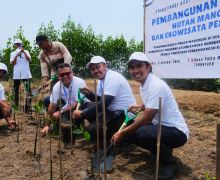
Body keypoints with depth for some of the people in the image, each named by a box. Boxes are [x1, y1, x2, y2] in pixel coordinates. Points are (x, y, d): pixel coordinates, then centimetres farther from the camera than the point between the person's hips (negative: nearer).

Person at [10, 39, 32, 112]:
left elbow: (29, 60, -7)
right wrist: (16, 56, -15)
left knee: (28, 90, -5)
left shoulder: (26, 52, 9)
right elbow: (13, 63, -3)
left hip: (26, 74, -1)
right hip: (16, 75, 1)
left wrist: (24, 52, -15)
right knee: (16, 90, 7)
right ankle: (16, 105, 15)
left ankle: (28, 106, -3)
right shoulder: (13, 53, 9)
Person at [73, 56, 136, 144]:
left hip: (124, 114, -10)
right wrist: (90, 94, -2)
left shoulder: (112, 77, -18)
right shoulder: (101, 80, 12)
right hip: (113, 111, 10)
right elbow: (101, 100, 17)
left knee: (92, 129, -21)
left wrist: (82, 113, -21)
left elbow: (104, 103, -25)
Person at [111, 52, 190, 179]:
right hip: (160, 126, 9)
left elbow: (146, 118, -26)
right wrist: (140, 107, 6)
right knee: (130, 131, 3)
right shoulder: (143, 85, 5)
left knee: (143, 133, -34)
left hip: (176, 131, -9)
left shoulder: (156, 85, -24)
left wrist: (122, 133, -18)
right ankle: (162, 150, 15)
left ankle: (169, 162, -7)